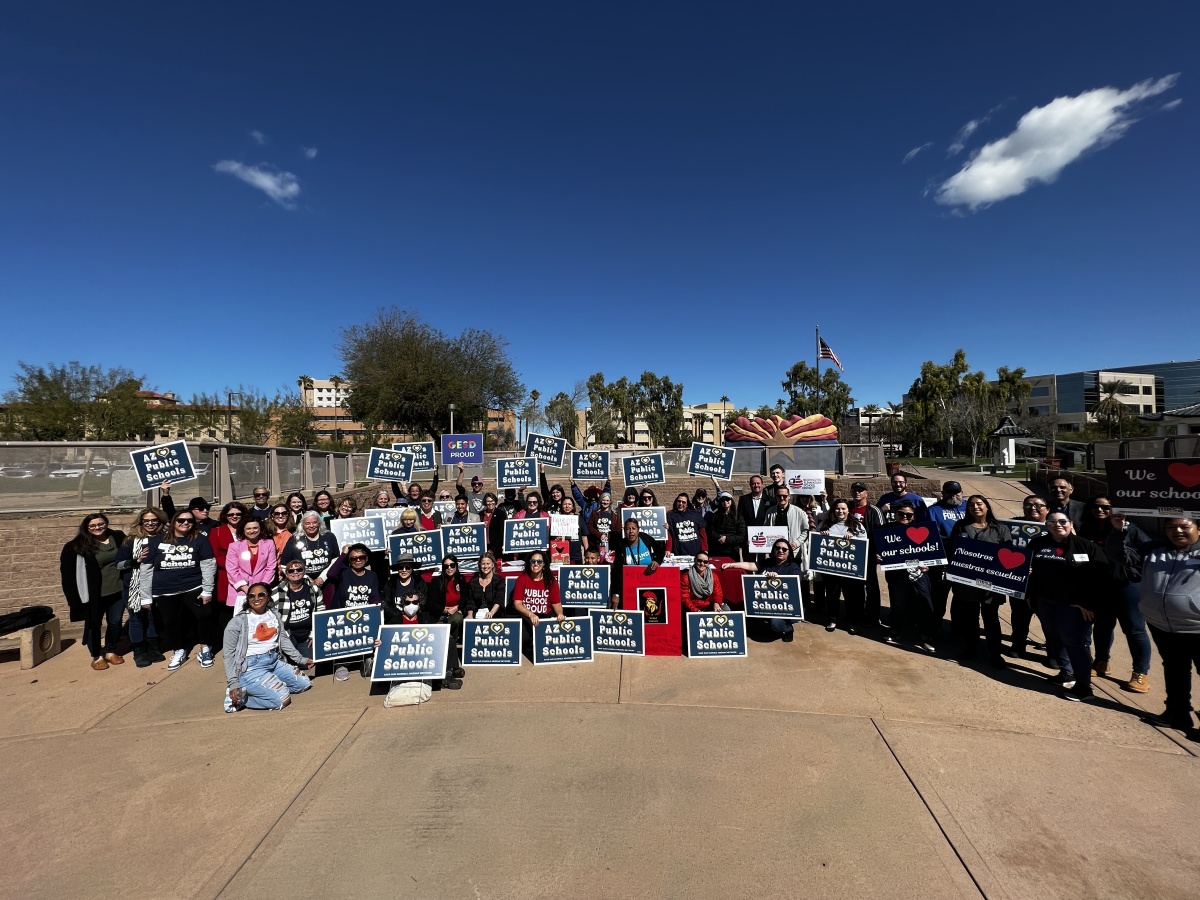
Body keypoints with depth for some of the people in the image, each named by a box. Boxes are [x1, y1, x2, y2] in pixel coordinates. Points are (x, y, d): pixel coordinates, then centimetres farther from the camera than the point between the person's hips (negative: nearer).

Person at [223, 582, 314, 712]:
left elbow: (284, 639, 10)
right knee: (283, 698, -20)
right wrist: (233, 684, -13)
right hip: (251, 667, -7)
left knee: (305, 684, 5)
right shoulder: (238, 622, -11)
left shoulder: (274, 614, 5)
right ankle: (242, 696, 0)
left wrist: (300, 659, 7)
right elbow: (229, 655, -7)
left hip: (275, 661, 7)